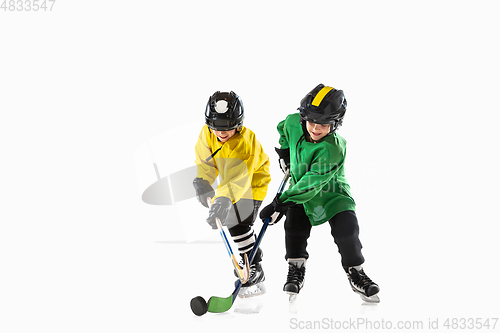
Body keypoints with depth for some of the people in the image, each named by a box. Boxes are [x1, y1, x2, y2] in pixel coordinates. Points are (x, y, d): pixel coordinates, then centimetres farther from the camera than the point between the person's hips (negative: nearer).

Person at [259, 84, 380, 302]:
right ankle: (295, 270, 4)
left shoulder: (333, 149, -34)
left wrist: (281, 202, -40)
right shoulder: (294, 124, -16)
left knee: (346, 228, -17)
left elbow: (312, 183, -38)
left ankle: (355, 273, 5)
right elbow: (283, 129, 13)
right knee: (295, 224, -14)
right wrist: (284, 151, 7)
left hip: (332, 191, -4)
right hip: (299, 186, 4)